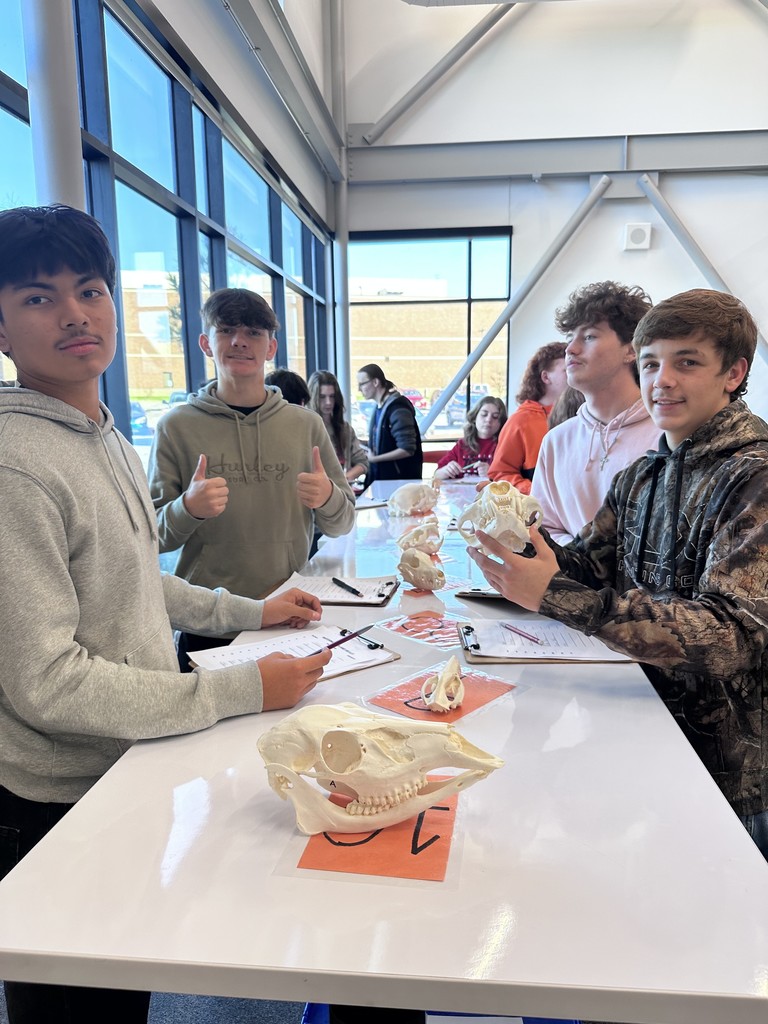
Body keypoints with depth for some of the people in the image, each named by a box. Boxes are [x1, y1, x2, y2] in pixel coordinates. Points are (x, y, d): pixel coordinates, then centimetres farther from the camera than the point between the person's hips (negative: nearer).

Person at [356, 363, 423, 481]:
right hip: (381, 477, 8)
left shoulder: (398, 408, -17)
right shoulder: (379, 407, 9)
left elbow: (407, 449, -22)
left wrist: (374, 458, -15)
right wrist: (369, 453, 0)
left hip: (401, 479, -8)